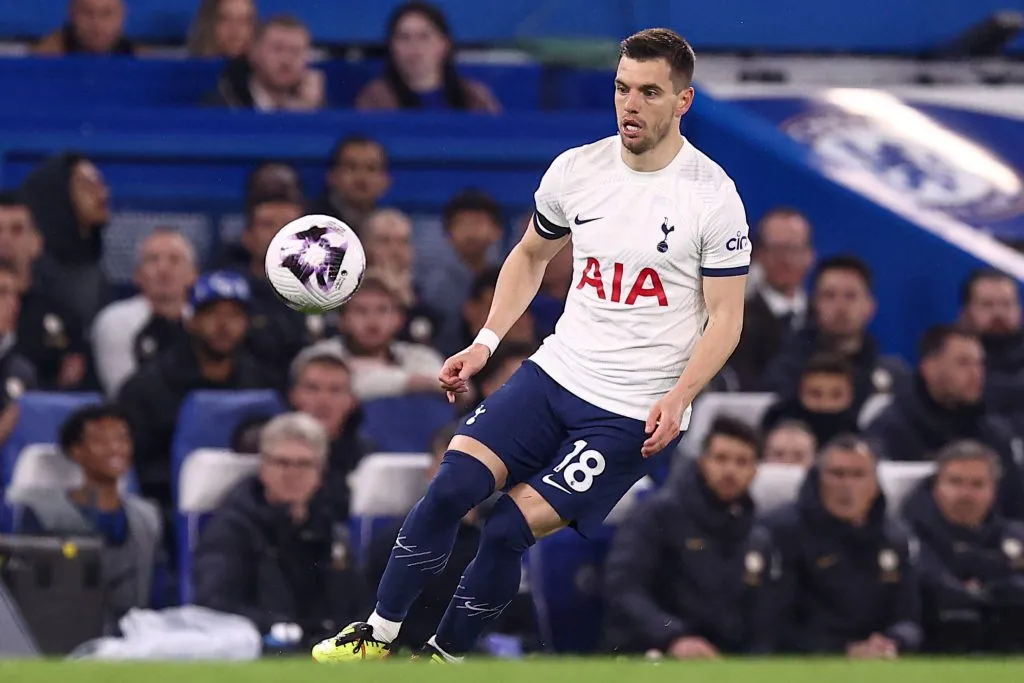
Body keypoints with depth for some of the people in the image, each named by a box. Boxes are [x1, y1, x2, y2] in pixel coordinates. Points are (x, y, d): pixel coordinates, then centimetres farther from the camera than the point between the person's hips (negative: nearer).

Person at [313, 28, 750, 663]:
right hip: (555, 372, 4)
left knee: (508, 529, -15)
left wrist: (678, 397, -21)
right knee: (453, 485, -16)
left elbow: (725, 318, -6)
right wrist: (486, 342, 10)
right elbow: (531, 255, 21)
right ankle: (379, 634, -2)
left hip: (636, 415, -4)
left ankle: (442, 659, 3)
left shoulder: (712, 195, -10)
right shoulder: (576, 169, 3)